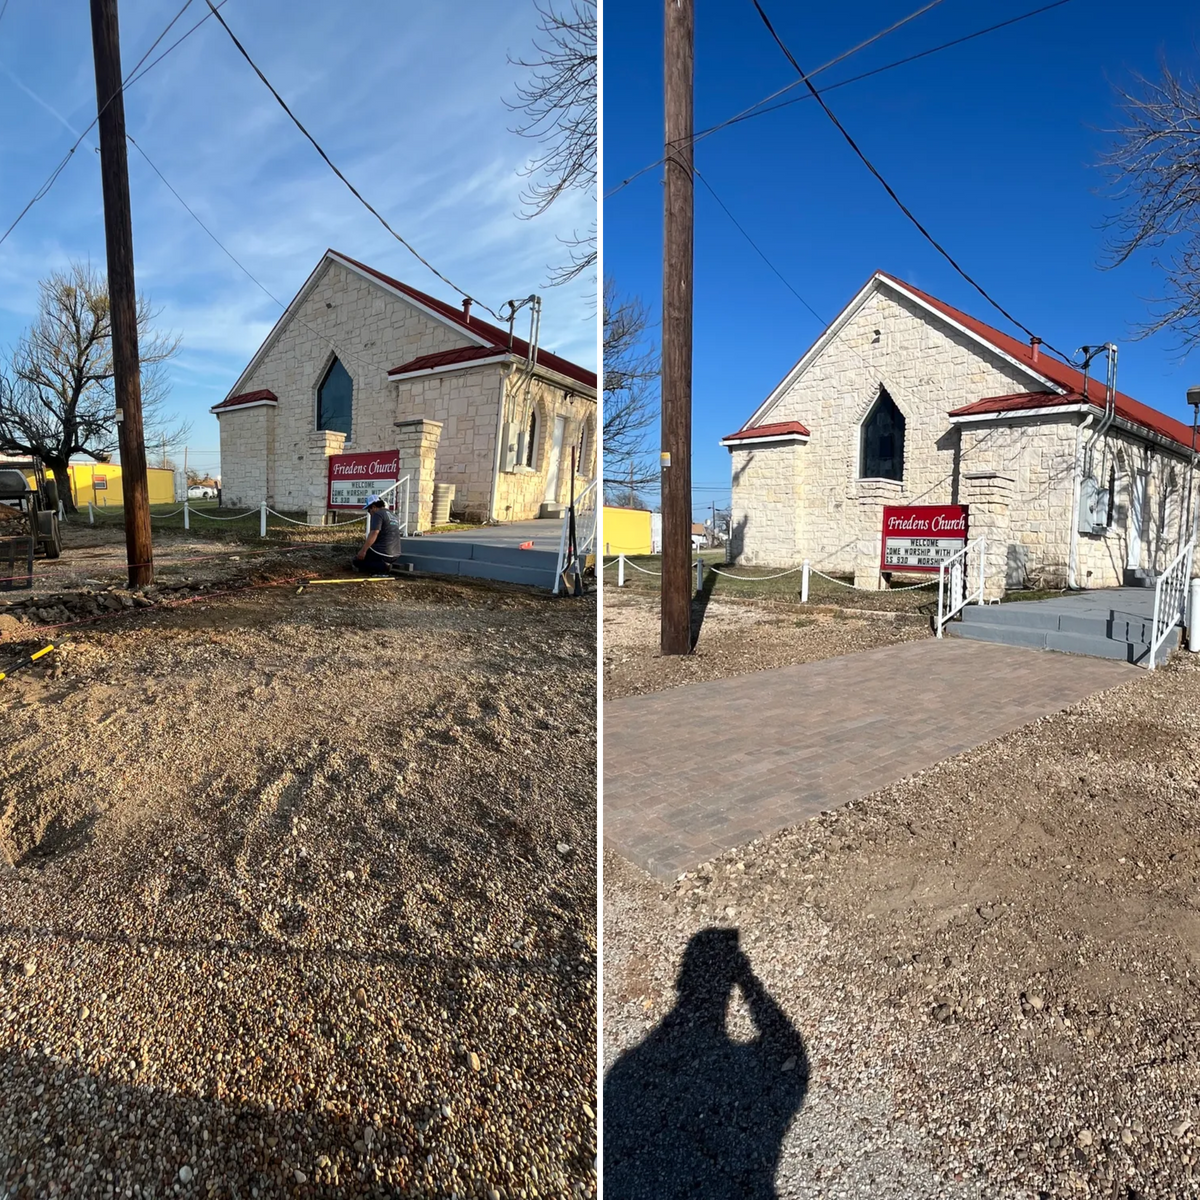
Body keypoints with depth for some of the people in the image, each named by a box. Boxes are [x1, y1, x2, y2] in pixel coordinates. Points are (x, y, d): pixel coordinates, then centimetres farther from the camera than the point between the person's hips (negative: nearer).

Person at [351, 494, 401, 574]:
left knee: (356, 561, 6)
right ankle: (385, 564, 5)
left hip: (381, 553, -9)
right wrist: (368, 542, 29)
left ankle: (382, 566, -11)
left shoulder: (377, 514, -10)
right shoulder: (392, 516, 18)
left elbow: (374, 533, -22)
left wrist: (363, 551, -21)